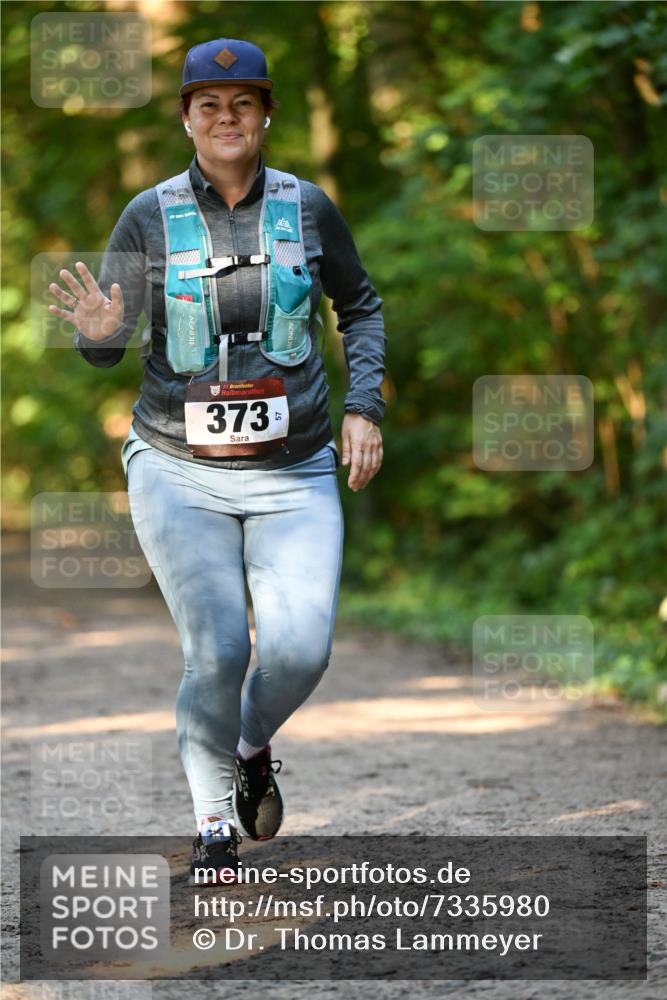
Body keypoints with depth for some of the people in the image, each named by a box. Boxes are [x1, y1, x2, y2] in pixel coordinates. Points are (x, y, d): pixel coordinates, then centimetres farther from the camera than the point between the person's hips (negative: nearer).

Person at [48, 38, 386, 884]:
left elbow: (361, 307, 15)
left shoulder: (308, 208, 1)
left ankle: (253, 744, 22)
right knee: (216, 648, -12)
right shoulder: (150, 217, -3)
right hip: (179, 471, -1)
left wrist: (364, 406, 3)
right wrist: (99, 330, -27)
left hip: (294, 474, 1)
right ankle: (214, 823, 11)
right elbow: (107, 350, -4)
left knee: (301, 648, -13)